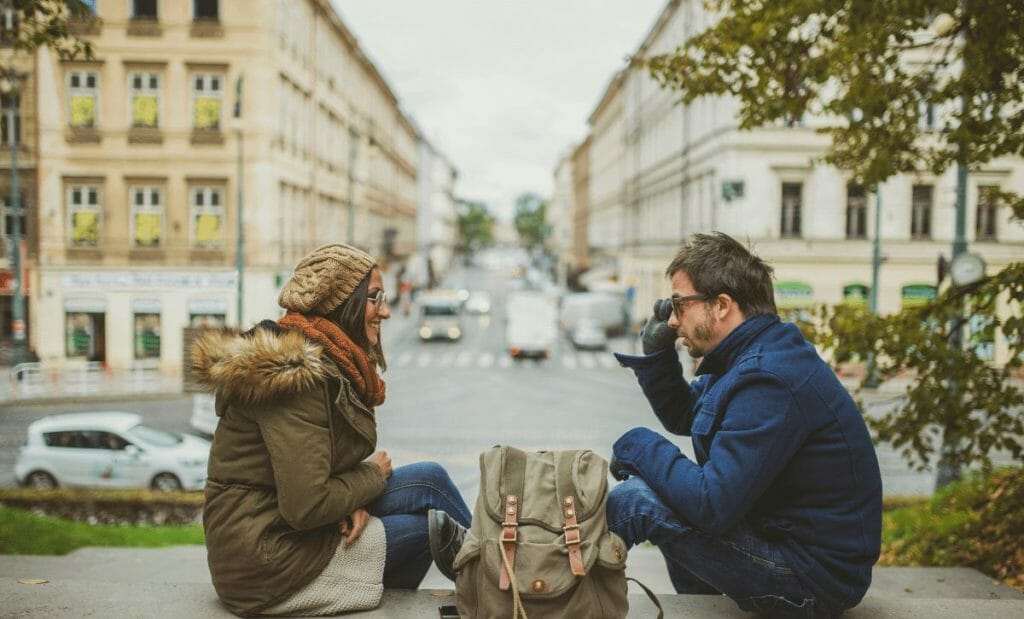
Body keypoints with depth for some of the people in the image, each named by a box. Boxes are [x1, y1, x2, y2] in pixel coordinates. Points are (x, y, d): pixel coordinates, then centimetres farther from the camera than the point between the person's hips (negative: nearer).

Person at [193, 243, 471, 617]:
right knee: (429, 482, -6)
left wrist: (353, 501, -8)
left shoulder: (332, 362, 7)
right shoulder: (297, 372, -23)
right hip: (268, 566, -9)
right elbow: (306, 506, -27)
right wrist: (372, 476, -9)